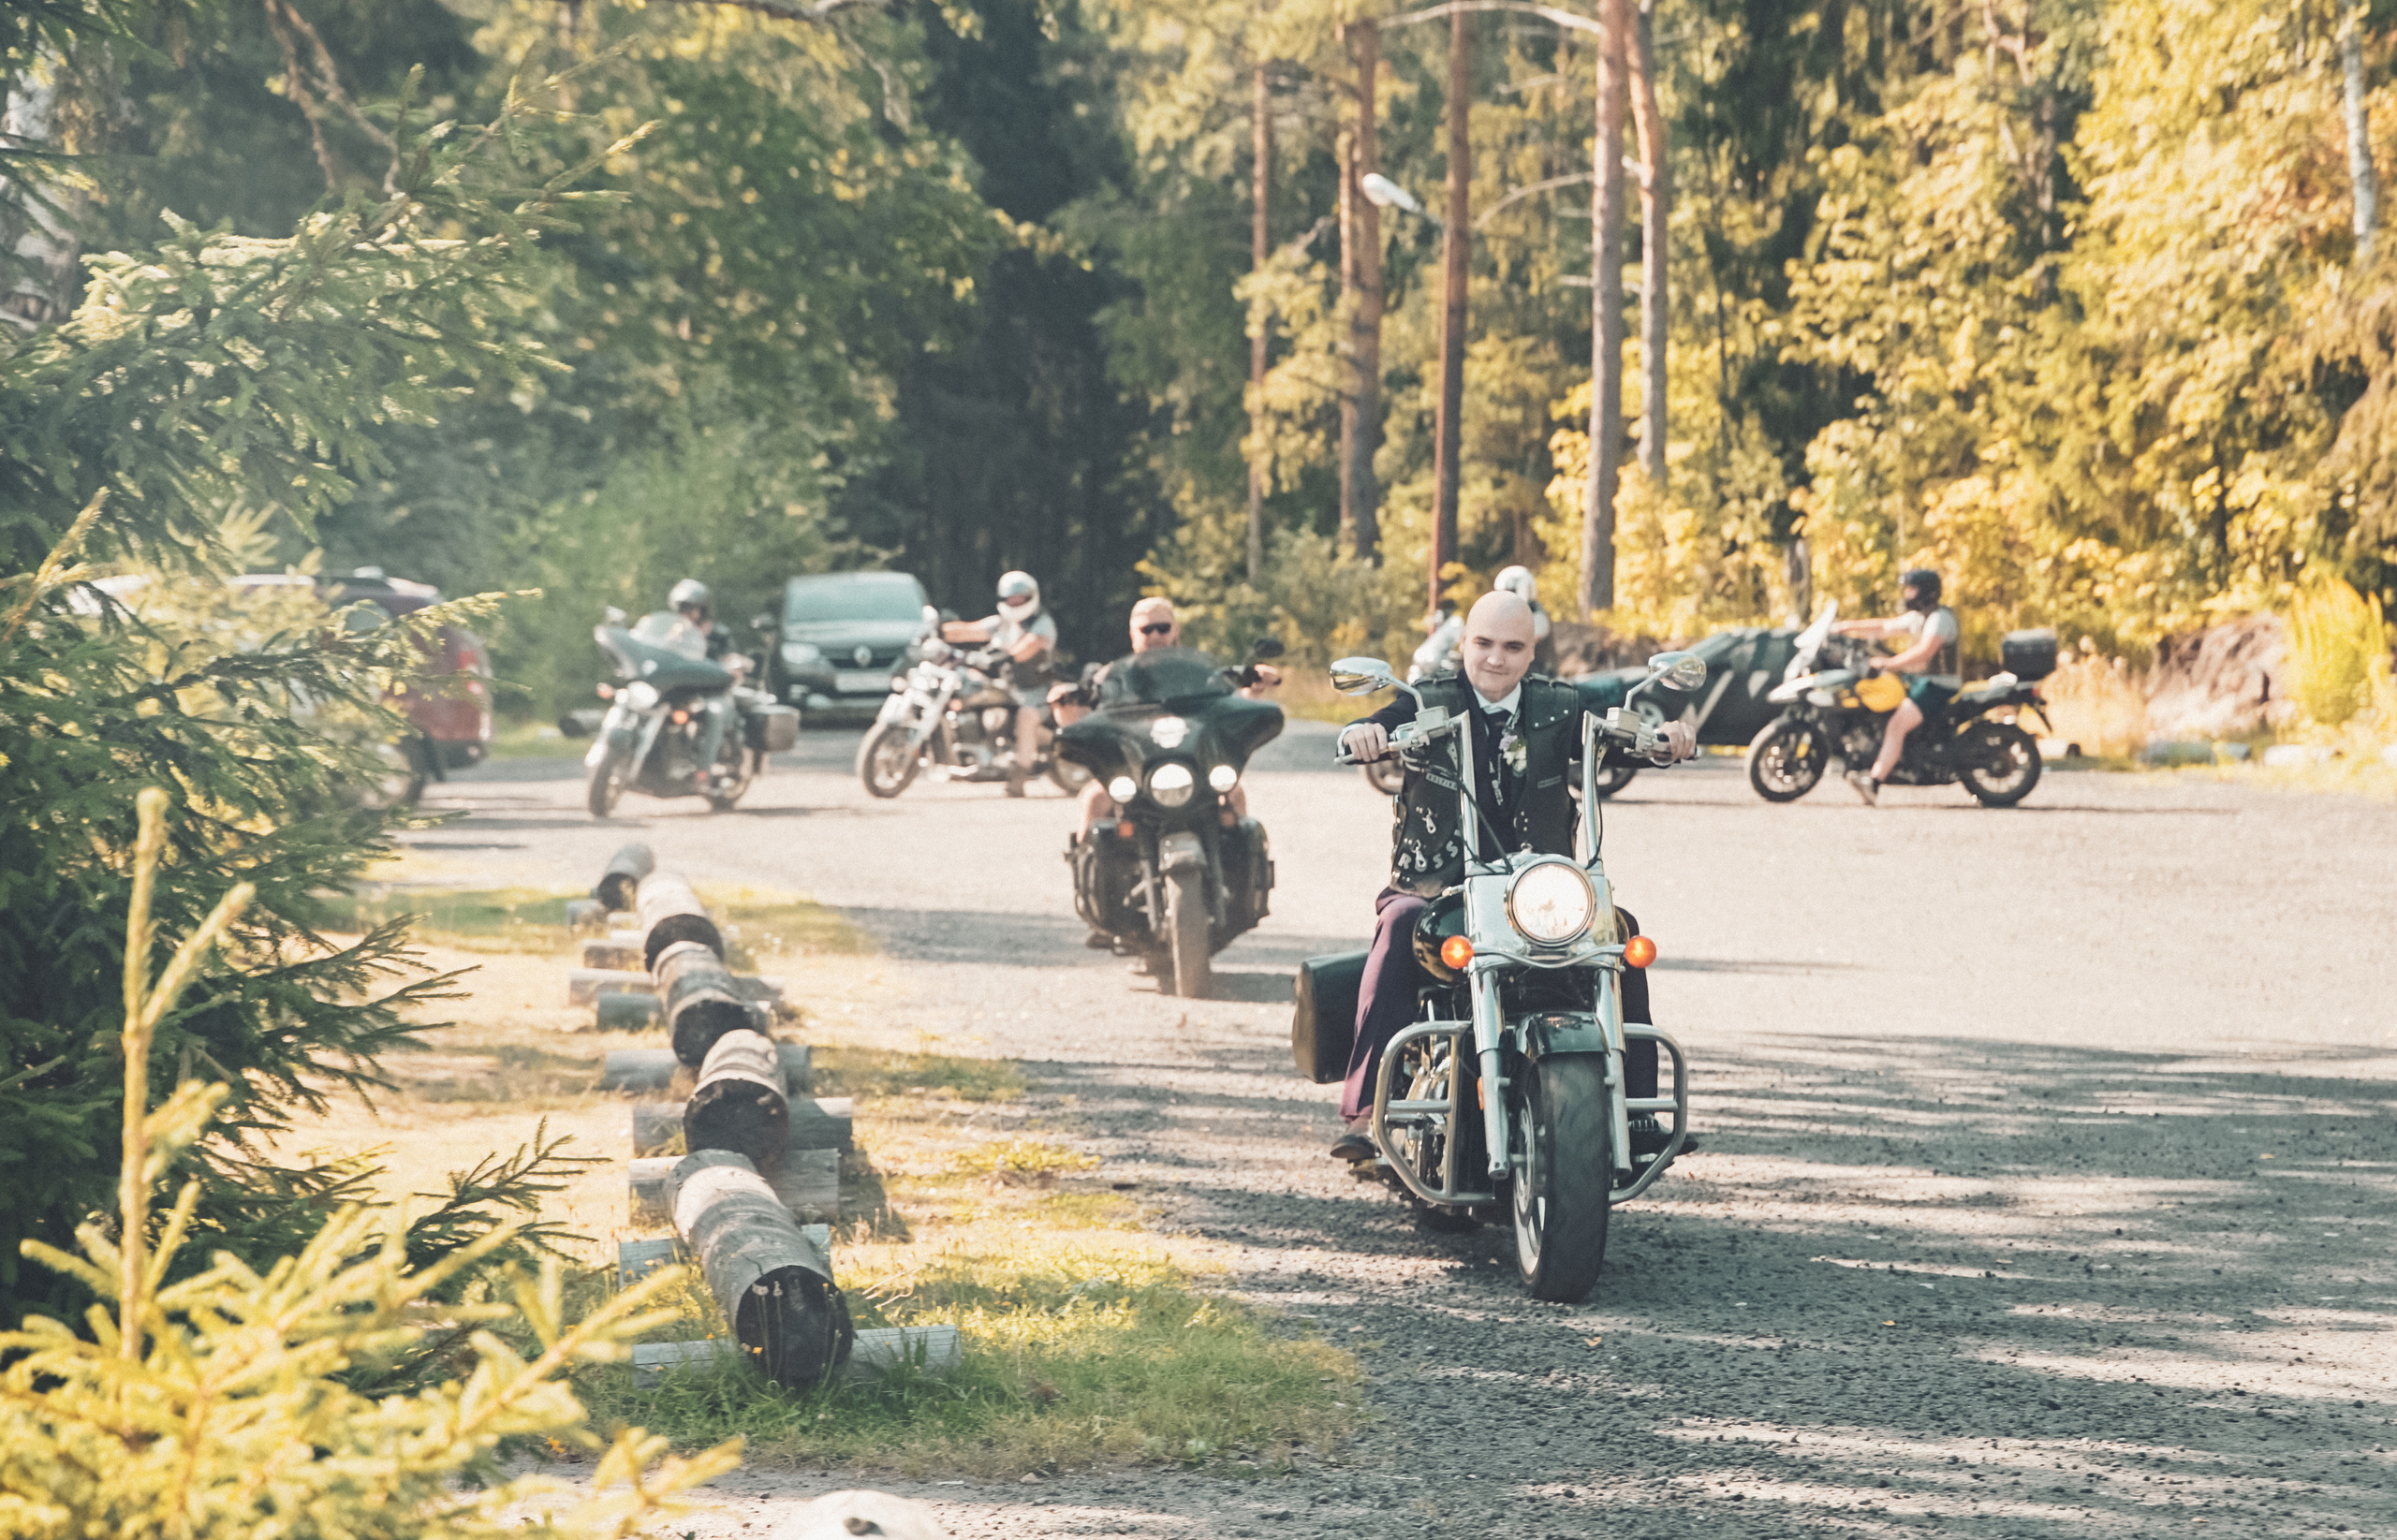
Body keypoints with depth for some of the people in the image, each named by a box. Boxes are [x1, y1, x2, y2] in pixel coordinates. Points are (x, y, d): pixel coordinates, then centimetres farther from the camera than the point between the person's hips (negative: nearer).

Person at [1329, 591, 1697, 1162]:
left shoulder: (1559, 708, 8)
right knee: (1400, 928, -34)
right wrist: (1361, 734, -42)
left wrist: (1666, 737, -29)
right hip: (1436, 887, -2)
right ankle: (1365, 1110, -38)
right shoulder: (1430, 703, 0)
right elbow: (1380, 732, -17)